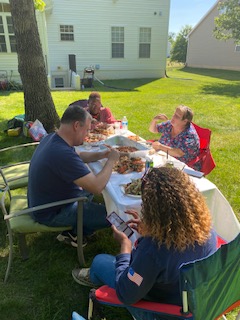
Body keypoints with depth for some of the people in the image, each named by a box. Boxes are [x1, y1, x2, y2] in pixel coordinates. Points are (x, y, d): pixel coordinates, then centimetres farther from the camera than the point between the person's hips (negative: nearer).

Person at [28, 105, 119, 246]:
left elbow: (78, 156, 13)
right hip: (52, 213, -9)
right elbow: (97, 187, -34)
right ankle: (75, 232, 15)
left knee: (89, 184, 24)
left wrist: (101, 155, -3)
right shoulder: (63, 153, -35)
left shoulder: (52, 138, -4)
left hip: (45, 201, 9)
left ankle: (74, 225, 19)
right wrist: (111, 160, -19)